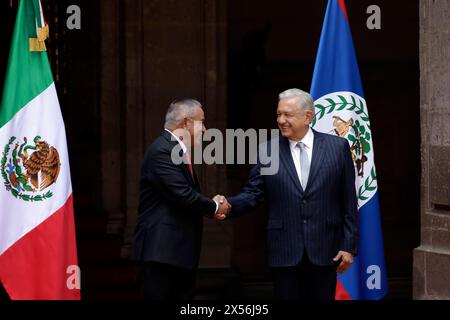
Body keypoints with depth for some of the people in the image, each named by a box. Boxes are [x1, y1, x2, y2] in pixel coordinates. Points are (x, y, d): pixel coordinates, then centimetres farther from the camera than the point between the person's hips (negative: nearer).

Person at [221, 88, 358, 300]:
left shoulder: (337, 147, 1)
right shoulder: (268, 151, 5)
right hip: (284, 251, 1)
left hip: (325, 251, -1)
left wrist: (349, 246, -1)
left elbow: (348, 202, 2)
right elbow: (252, 193, 3)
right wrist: (228, 205, -18)